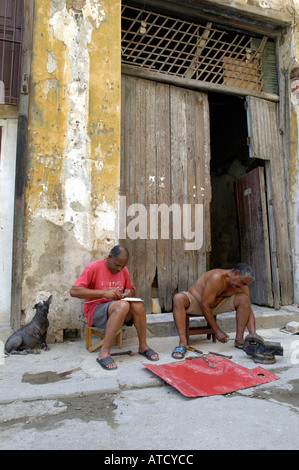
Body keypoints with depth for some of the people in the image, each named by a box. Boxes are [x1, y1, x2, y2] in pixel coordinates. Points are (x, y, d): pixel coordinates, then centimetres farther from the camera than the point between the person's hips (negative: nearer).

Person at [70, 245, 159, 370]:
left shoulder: (124, 270, 6)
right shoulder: (93, 267, -12)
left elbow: (132, 289, 21)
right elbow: (74, 291, -21)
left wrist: (129, 292, -5)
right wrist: (104, 292, -28)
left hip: (118, 308, 5)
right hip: (95, 310, -5)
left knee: (137, 304, -26)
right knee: (123, 305, -35)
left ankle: (143, 346, -10)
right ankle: (104, 352, -29)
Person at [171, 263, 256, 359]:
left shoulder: (242, 287, -13)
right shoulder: (217, 277, -32)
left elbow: (249, 312, -9)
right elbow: (204, 306, -31)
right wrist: (217, 331, -27)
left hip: (217, 304, 5)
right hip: (195, 300, -4)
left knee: (244, 299, -19)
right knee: (178, 298, -38)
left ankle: (239, 340, -9)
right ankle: (183, 343, -36)